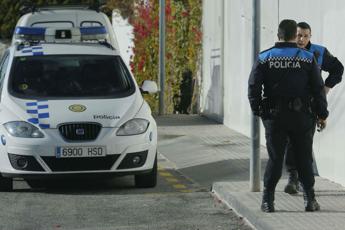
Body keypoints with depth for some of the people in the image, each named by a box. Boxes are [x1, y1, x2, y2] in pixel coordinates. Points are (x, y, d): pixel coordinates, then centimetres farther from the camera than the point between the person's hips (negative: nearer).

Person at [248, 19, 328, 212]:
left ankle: (268, 200, 3)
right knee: (304, 158, 8)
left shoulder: (265, 58, 0)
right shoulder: (307, 58, -2)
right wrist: (322, 114, 7)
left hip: (274, 116, 1)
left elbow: (253, 86, -3)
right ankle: (310, 200, 8)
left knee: (275, 158, 6)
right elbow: (318, 88, -2)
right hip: (301, 116, -1)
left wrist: (258, 111, 9)